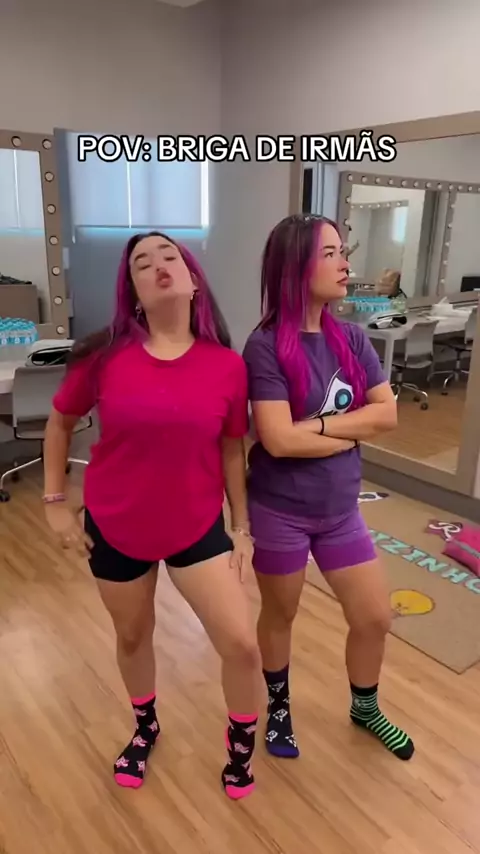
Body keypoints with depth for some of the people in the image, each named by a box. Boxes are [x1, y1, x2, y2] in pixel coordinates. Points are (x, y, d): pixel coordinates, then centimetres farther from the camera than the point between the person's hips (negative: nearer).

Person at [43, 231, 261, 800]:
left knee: (243, 645, -2)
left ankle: (241, 742, 32)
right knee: (132, 637, 21)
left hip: (199, 527, 0)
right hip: (115, 527, 1)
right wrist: (55, 503, 3)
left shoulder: (226, 364, -12)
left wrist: (242, 525, 4)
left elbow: (231, 450, 0)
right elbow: (60, 423, 3)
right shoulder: (104, 356, -13)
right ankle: (145, 727, 54)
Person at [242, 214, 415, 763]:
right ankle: (279, 706, 46)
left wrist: (319, 424, -19)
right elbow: (278, 440, -25)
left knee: (375, 618, 16)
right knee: (280, 616, 18)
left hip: (340, 509, 5)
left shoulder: (351, 338, -1)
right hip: (280, 511, -5)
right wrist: (353, 431, -13)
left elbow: (388, 413, -6)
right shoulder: (266, 346, -18)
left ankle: (365, 709, 45)